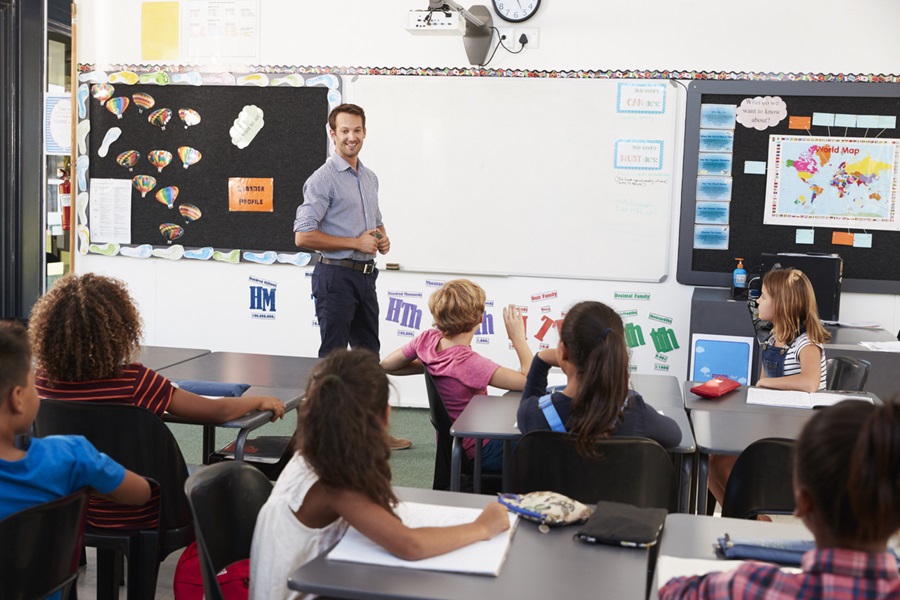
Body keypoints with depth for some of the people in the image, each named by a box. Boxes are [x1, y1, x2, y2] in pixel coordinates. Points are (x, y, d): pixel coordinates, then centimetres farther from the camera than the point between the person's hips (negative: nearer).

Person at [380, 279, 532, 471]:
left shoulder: (427, 339, -12)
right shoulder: (469, 363, -32)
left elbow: (386, 365, 4)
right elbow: (529, 381, -32)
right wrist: (518, 337, -22)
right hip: (479, 452, -8)